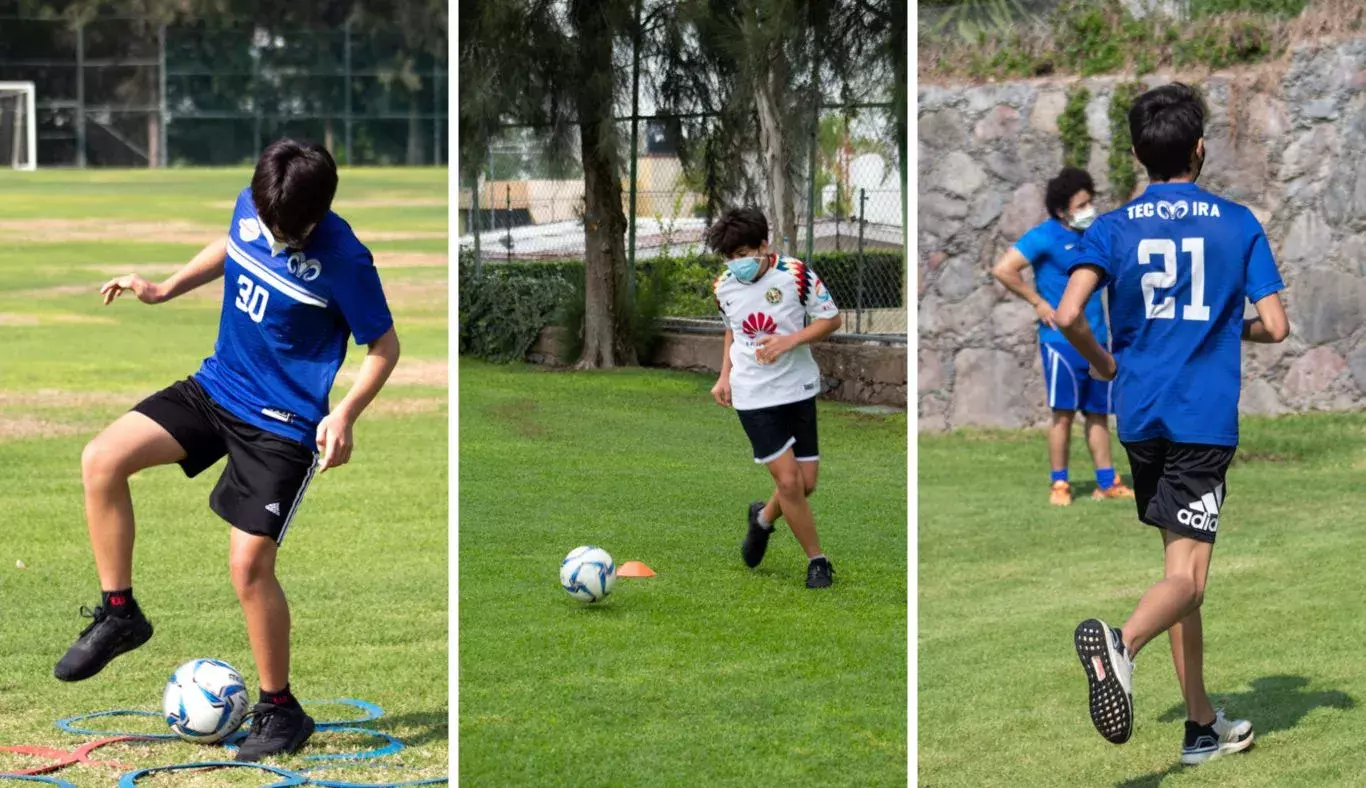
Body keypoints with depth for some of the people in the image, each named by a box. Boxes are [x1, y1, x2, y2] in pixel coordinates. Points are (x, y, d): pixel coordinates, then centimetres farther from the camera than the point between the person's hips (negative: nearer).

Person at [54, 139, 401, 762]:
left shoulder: (342, 260, -22)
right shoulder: (250, 207, -5)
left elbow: (384, 344, -11)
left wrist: (345, 414, -24)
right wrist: (164, 290, 10)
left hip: (283, 425, -6)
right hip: (215, 386, 6)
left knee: (249, 563, -10)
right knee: (102, 459, -10)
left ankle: (280, 710, 9)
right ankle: (119, 614, 5)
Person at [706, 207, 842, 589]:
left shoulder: (795, 274, -12)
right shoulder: (724, 287, -2)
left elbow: (831, 319, -6)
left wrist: (789, 341, -20)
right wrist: (725, 375, 6)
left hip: (798, 389, 0)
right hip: (754, 396, 0)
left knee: (806, 482, 3)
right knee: (788, 481, -8)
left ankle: (764, 518, 35)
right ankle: (817, 561, 7)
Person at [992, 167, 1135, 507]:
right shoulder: (1045, 237, -9)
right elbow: (1002, 270, -17)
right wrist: (1038, 302, -13)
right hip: (1062, 338, -6)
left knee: (1098, 412, 9)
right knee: (1064, 412, -4)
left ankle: (1106, 483, 14)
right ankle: (1059, 484, 4)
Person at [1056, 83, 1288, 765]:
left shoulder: (1112, 229, 2)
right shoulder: (1238, 224, 0)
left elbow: (1068, 316, -12)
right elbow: (1275, 327, -3)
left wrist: (1103, 364, 8)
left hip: (1140, 417, 3)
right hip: (1205, 418, -3)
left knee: (1180, 567, 16)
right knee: (1186, 577, -9)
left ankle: (1202, 725, 21)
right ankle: (1122, 642, -42)